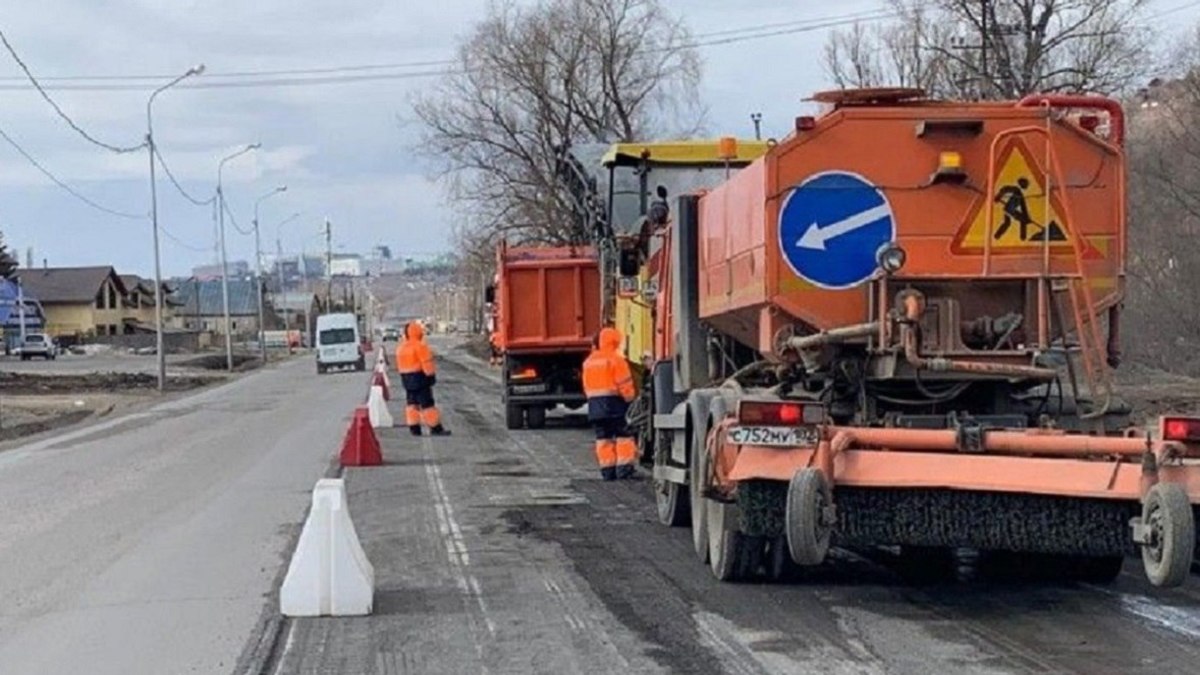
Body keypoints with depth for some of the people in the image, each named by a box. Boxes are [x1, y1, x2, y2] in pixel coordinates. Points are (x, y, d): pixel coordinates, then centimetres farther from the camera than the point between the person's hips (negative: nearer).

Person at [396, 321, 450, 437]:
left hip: (407, 378, 8)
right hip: (420, 377, -8)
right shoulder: (419, 346, -15)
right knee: (427, 403, -5)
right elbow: (427, 363, -17)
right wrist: (431, 375, -7)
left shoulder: (401, 347, 11)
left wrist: (405, 377, 17)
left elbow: (400, 365, 14)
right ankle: (436, 428, -2)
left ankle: (414, 428, 9)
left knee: (412, 404, 10)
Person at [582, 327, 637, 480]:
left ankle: (607, 470, 7)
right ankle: (624, 468, -5)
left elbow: (587, 386, 16)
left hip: (595, 405, 6)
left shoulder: (589, 361, 13)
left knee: (603, 438, 8)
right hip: (614, 404, -6)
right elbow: (625, 385, -11)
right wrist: (629, 399, 2)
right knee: (623, 436, -1)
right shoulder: (615, 359, -9)